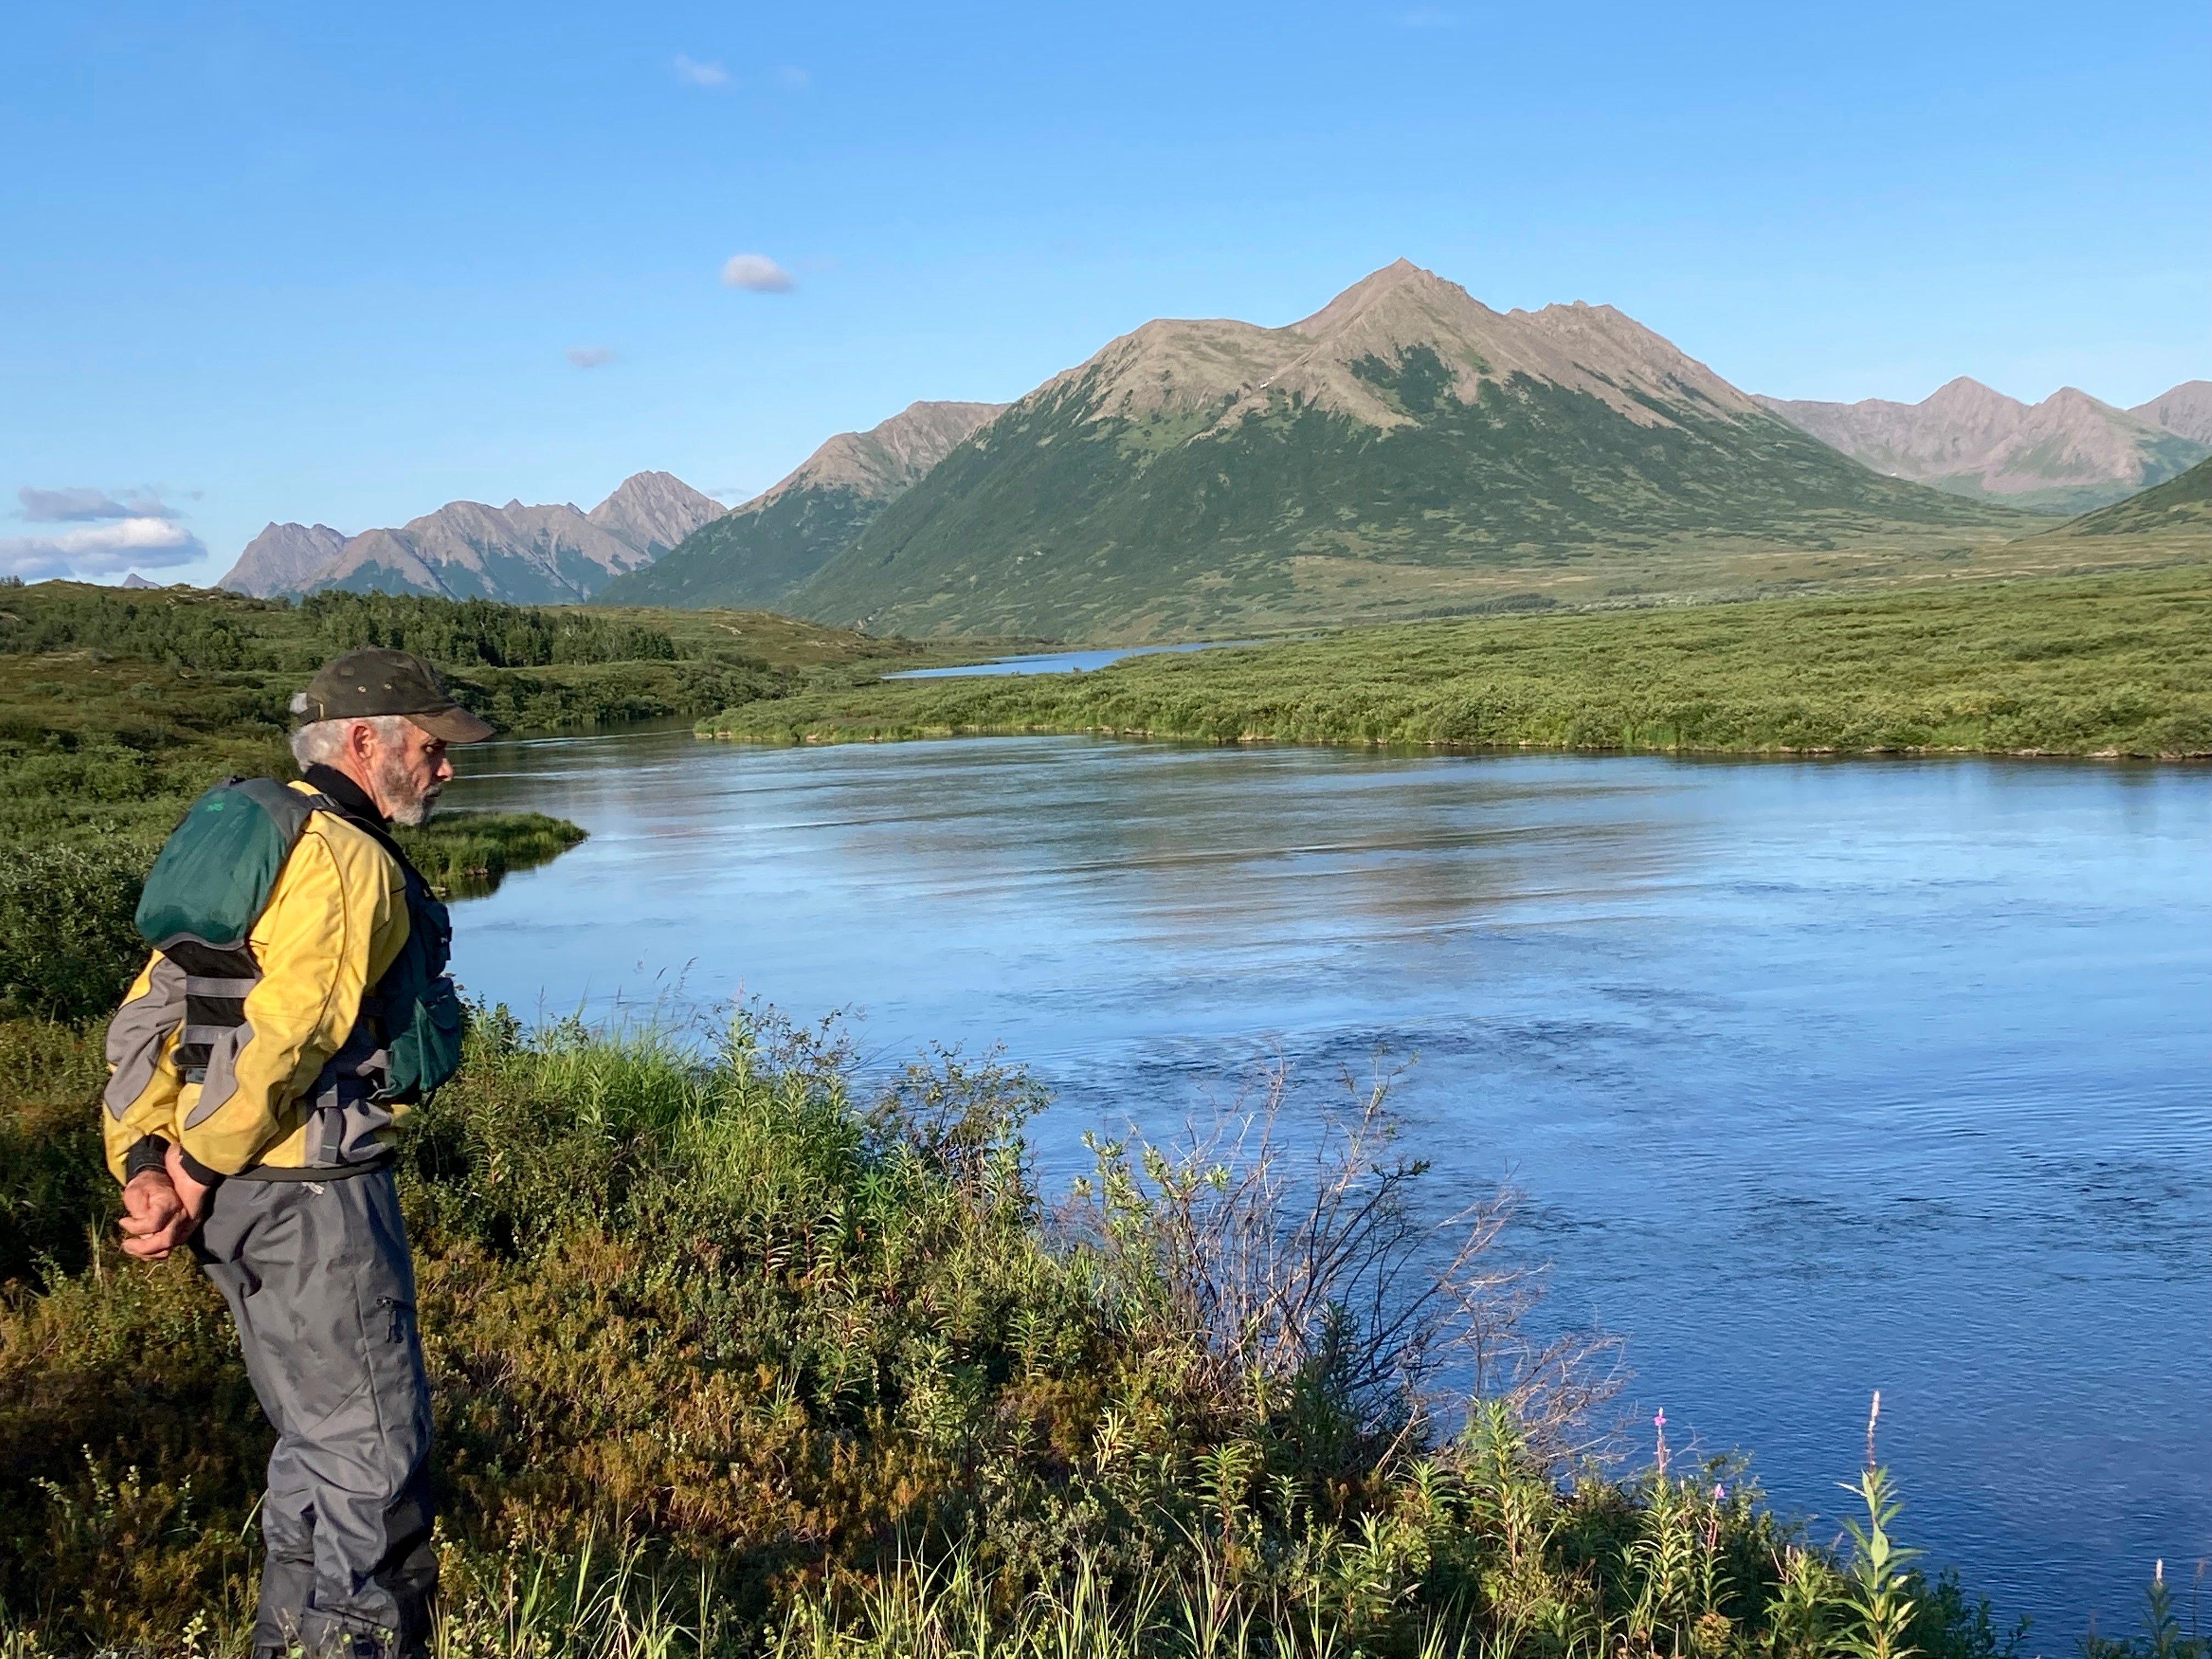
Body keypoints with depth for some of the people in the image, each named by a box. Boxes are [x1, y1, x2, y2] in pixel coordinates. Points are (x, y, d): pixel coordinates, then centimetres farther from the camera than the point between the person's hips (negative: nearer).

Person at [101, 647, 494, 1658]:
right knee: (374, 1450, 0)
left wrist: (144, 1164, 2)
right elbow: (285, 1040, -24)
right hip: (312, 1194, -10)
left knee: (318, 1437, 21)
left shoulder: (248, 834, 15)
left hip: (235, 1194, 10)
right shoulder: (351, 863, -14)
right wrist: (200, 1170, -13)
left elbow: (145, 1022, 11)